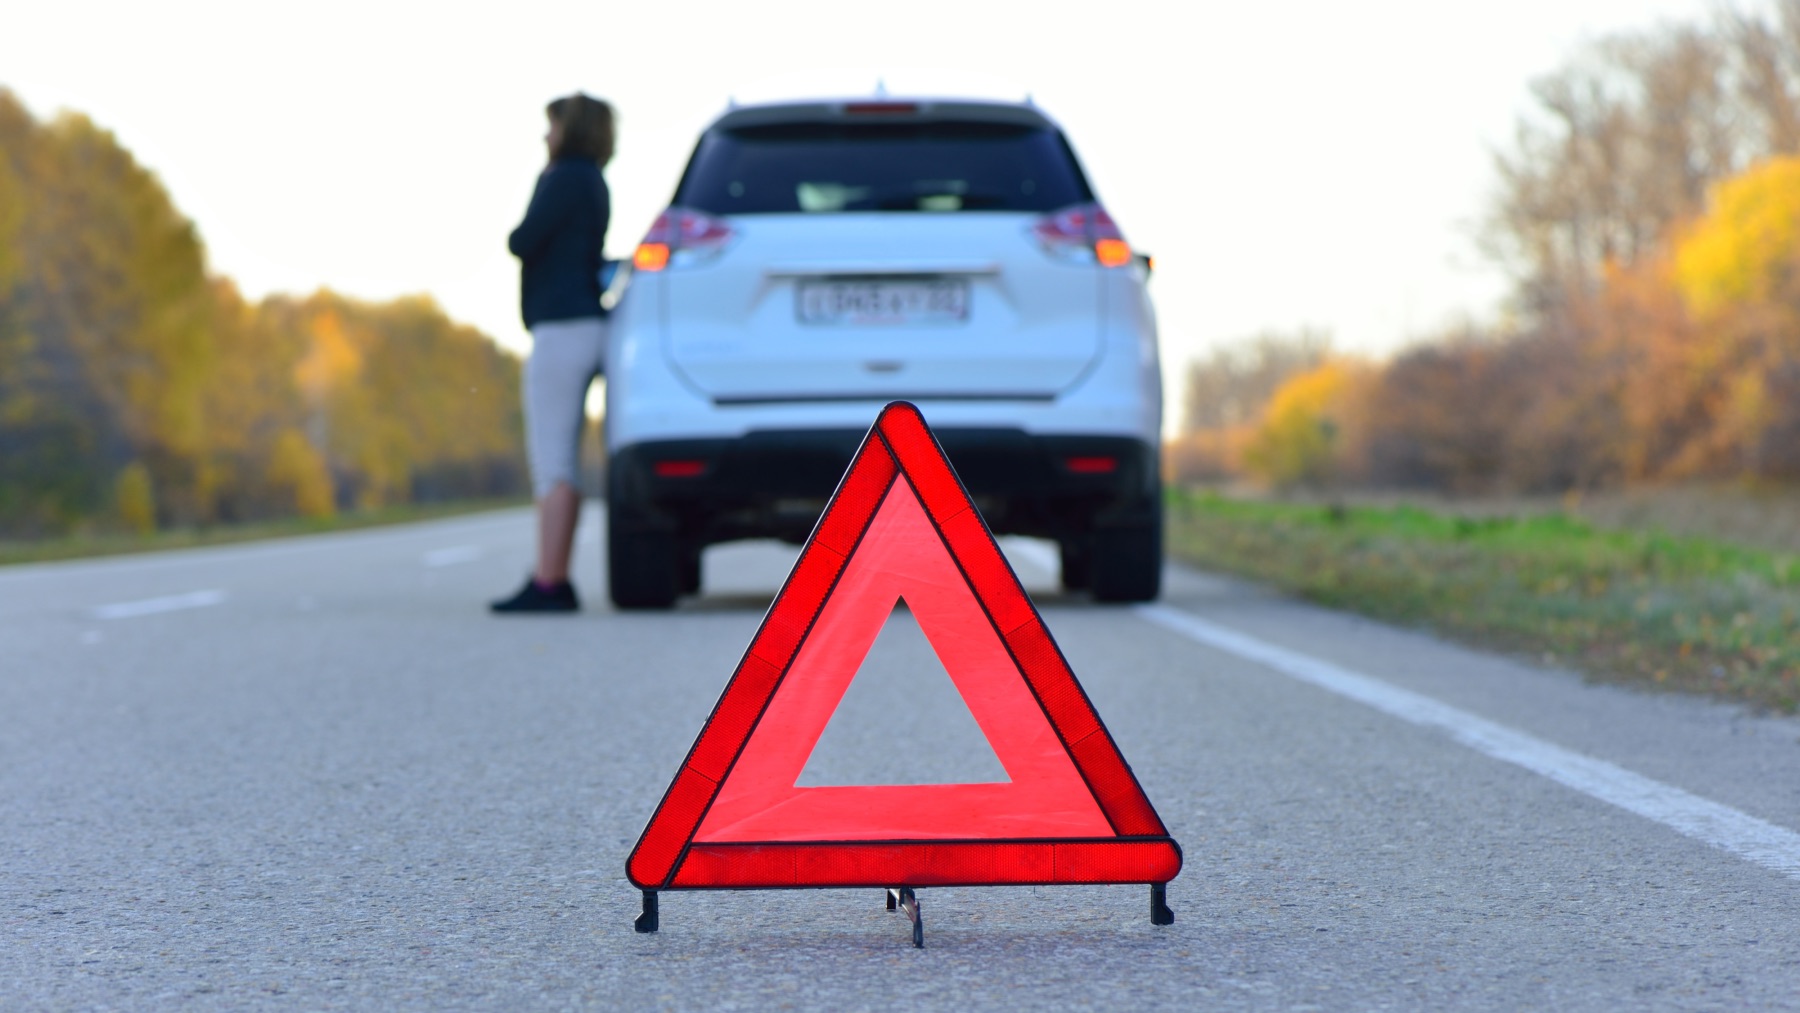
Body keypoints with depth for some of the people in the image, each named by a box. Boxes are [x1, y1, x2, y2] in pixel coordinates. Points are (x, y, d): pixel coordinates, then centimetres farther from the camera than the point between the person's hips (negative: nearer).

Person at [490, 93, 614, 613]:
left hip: (563, 330, -10)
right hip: (582, 324, 10)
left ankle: (545, 584, -11)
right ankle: (557, 581, 13)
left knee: (554, 462, -10)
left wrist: (513, 237, 6)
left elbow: (524, 242, -14)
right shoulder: (593, 183, 19)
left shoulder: (566, 177, -10)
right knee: (549, 457, 12)